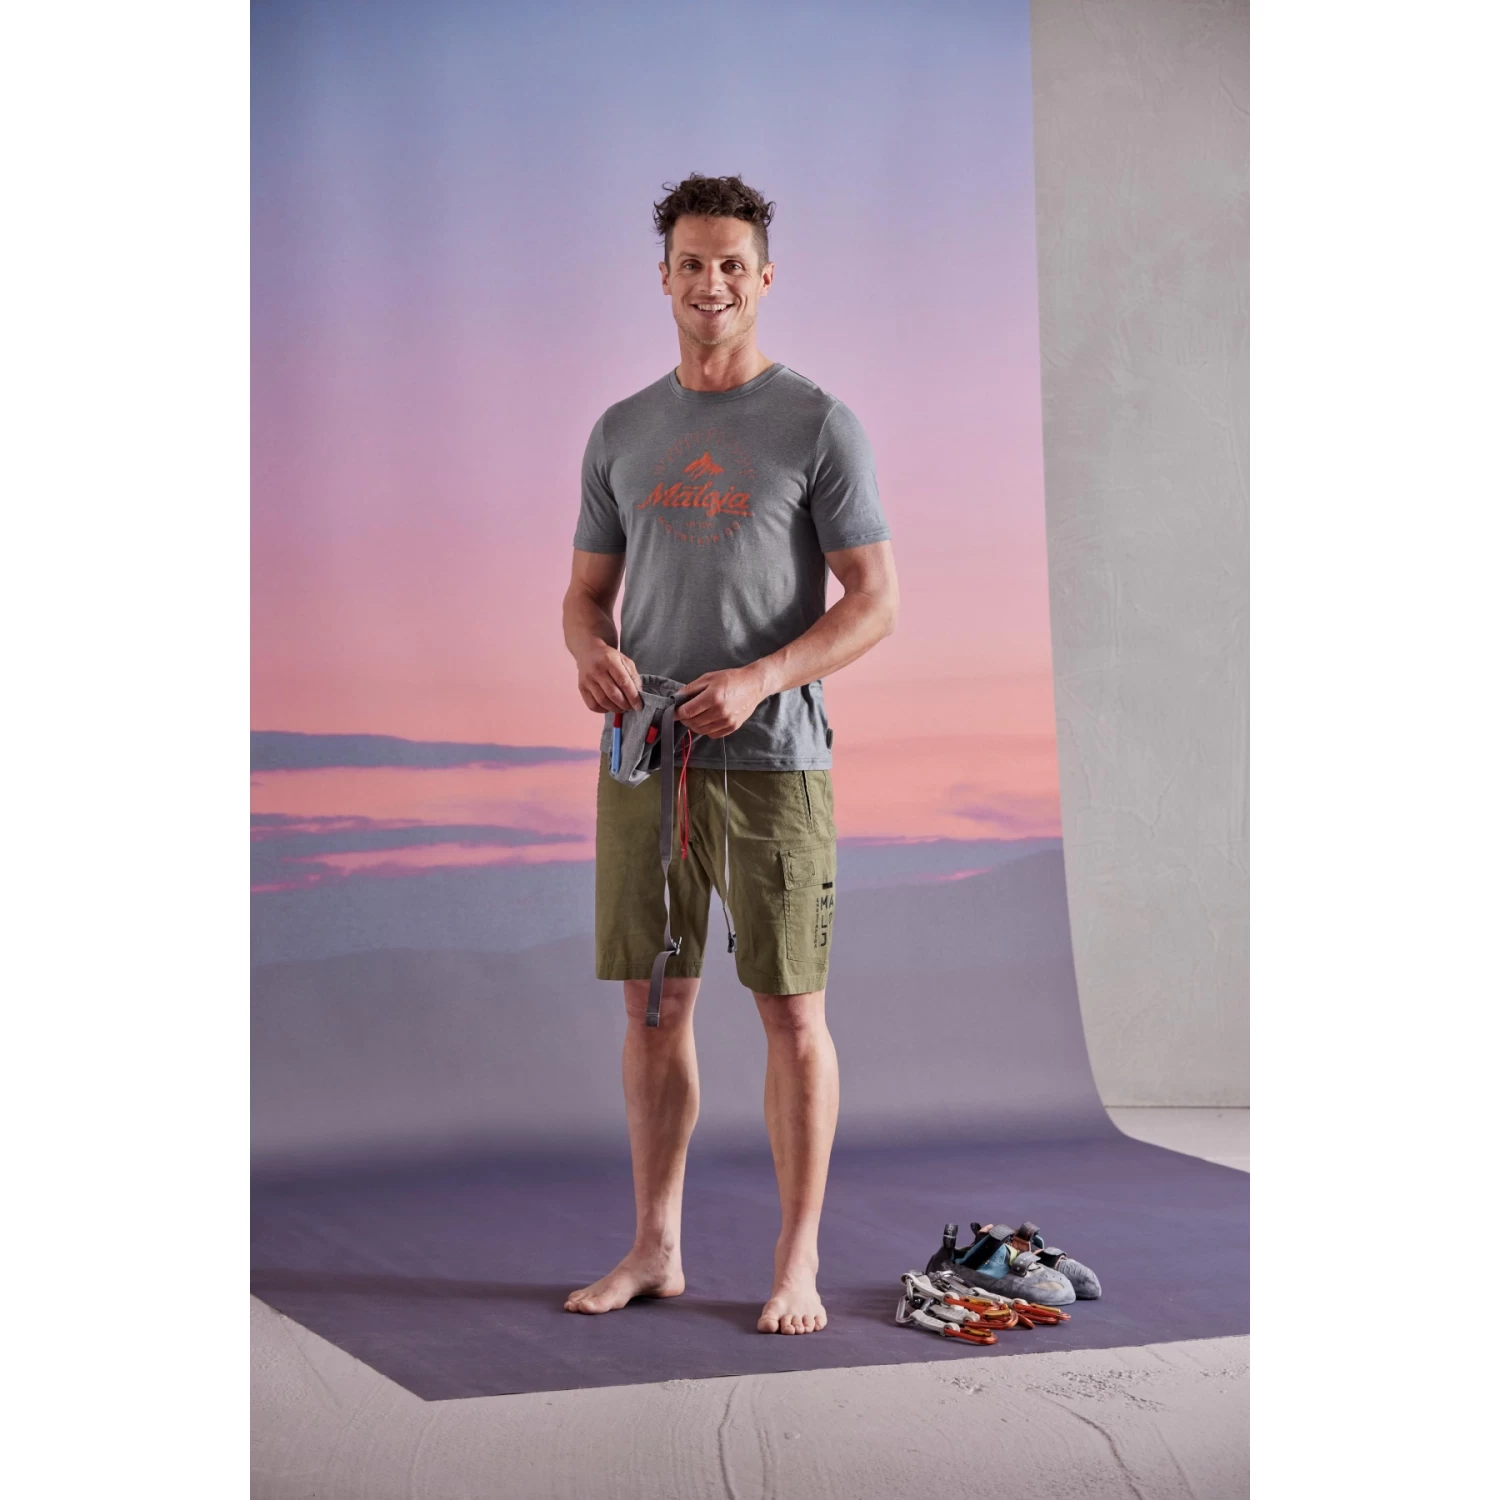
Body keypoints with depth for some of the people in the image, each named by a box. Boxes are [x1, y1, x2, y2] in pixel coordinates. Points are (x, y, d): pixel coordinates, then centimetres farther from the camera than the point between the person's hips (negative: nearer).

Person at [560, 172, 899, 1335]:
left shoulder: (817, 427, -4)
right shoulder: (624, 433, 11)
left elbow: (875, 601, -8)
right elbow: (588, 590, 15)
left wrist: (759, 680, -22)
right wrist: (593, 652, -10)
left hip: (772, 761, -5)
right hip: (645, 759, 5)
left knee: (790, 1010, -1)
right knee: (655, 1006, 9)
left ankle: (798, 1263, 9)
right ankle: (656, 1249, 21)